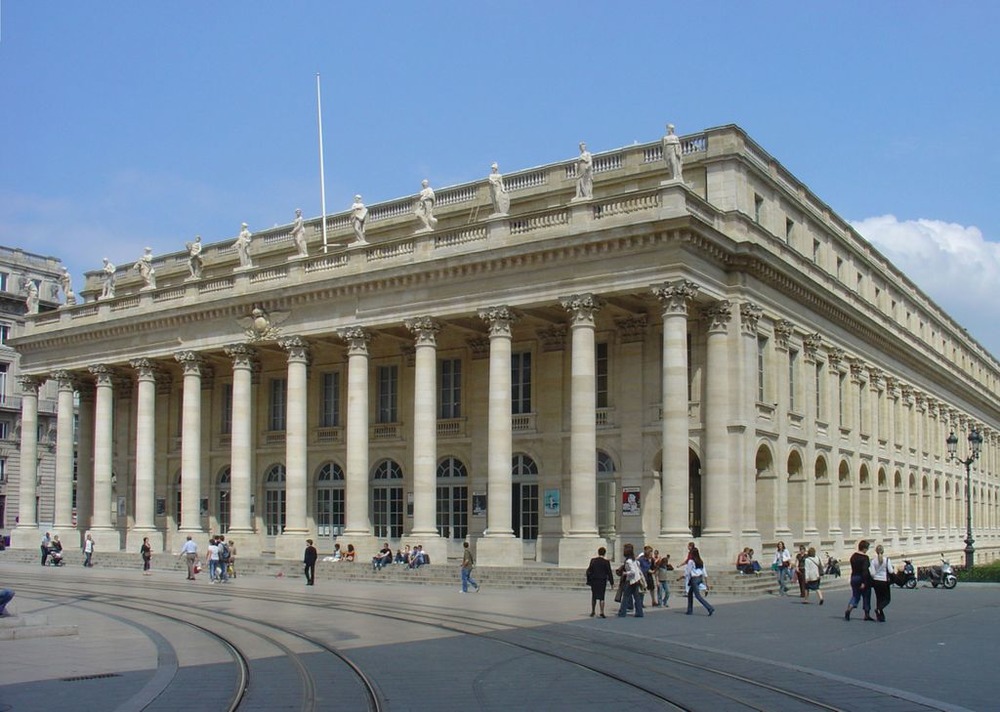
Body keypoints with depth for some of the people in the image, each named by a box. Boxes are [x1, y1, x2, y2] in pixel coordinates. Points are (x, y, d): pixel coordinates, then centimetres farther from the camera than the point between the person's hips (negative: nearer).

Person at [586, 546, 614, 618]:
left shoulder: (593, 560, 0)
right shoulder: (606, 562, -7)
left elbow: (589, 571, 2)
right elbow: (609, 573, -5)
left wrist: (589, 581, 10)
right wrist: (612, 583, 1)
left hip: (594, 580, 2)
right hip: (602, 581, -2)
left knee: (594, 596, 14)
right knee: (601, 597, 2)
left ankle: (592, 611, 21)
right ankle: (602, 612, -5)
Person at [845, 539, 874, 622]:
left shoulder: (853, 556, 5)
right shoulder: (865, 557, -16)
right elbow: (865, 570, -23)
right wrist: (864, 582, -24)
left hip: (854, 578, 6)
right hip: (863, 579, -6)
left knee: (855, 596, 10)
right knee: (866, 596, 10)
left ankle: (848, 609, -15)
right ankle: (867, 615, 17)